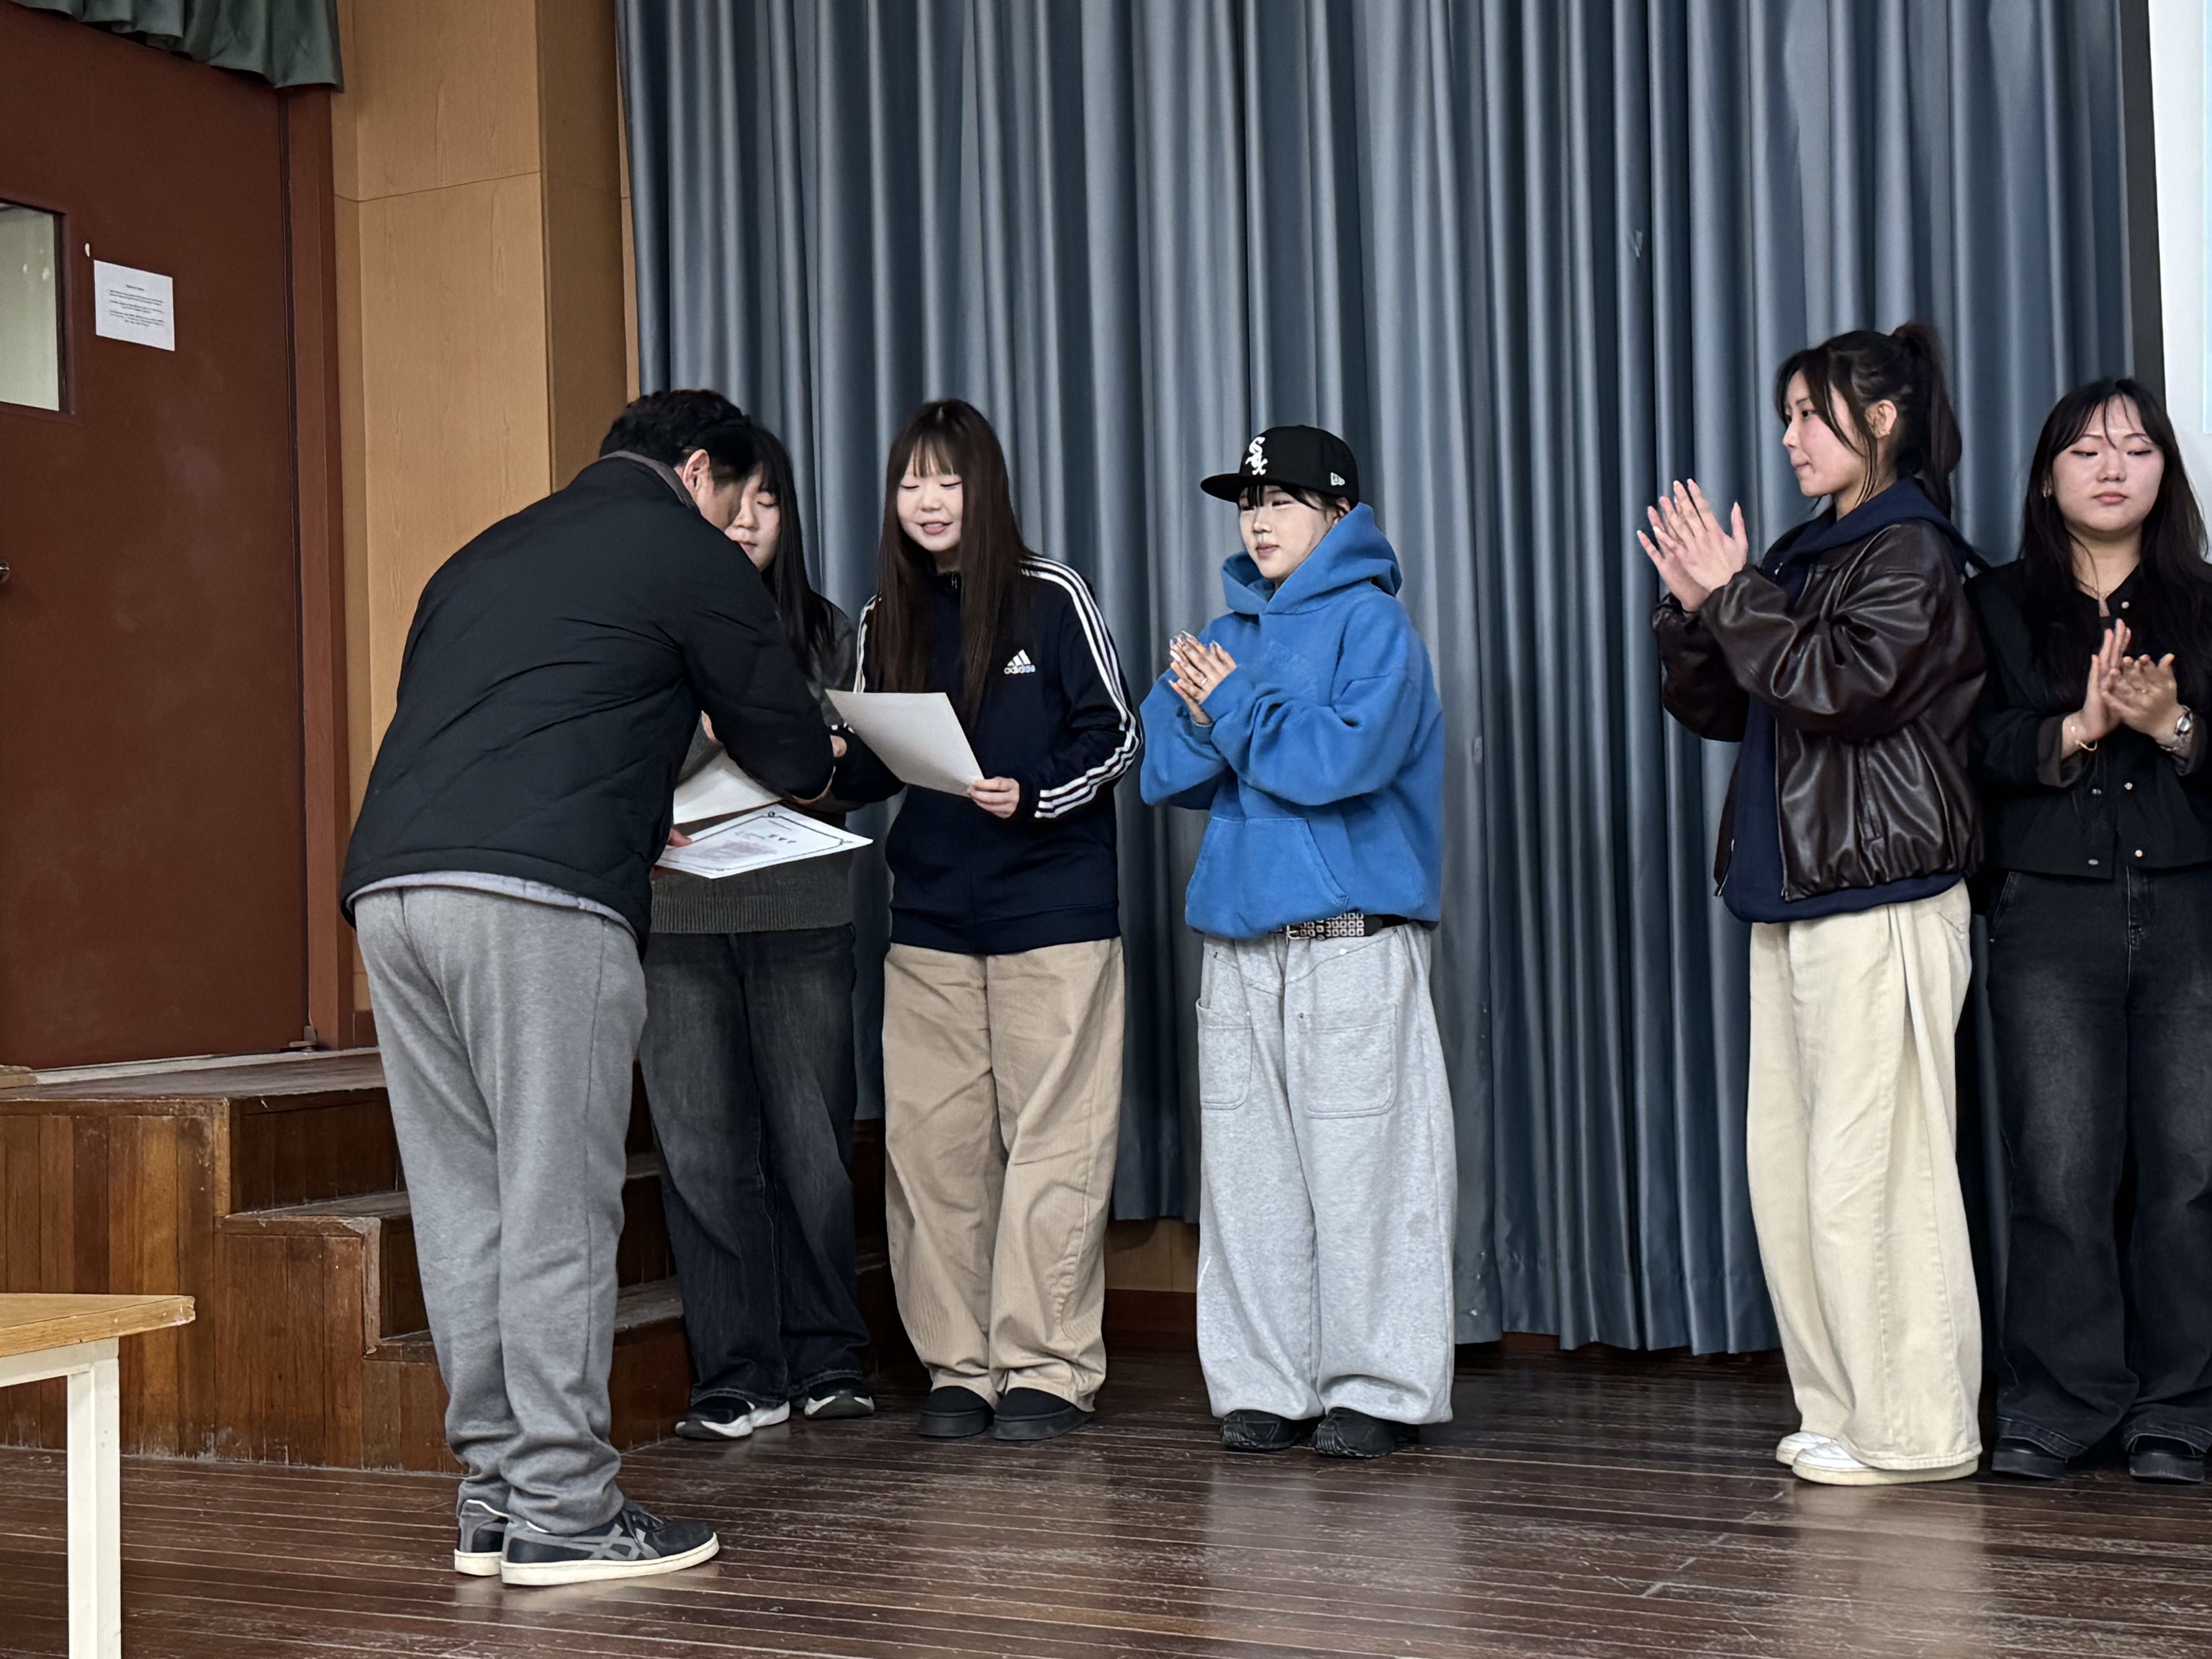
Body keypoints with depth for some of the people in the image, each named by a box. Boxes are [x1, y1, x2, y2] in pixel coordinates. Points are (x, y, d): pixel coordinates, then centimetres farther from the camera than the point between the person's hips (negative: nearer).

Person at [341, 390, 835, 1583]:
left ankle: (494, 1488, 17)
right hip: (535, 900, -7)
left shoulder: (485, 555, 29)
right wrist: (810, 759, 35)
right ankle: (561, 1511, 3)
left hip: (389, 886, 7)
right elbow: (792, 755, 10)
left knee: (463, 1203, 11)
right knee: (557, 1207, -2)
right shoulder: (690, 557, 9)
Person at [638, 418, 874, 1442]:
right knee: (704, 1152, -2)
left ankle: (827, 1361, 15)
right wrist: (712, 727, -16)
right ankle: (739, 1379, 6)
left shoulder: (824, 632, 15)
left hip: (802, 911, 2)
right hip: (681, 914, -2)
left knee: (811, 1141, 3)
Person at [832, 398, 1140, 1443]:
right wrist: (826, 761, -5)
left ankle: (1050, 1369, 5)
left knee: (1052, 1142, -3)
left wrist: (1034, 795, -17)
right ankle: (959, 1367, 12)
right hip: (928, 919, 4)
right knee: (929, 1145, 3)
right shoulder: (885, 621, 12)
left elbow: (1116, 733, -1)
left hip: (1052, 913, -4)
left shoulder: (1052, 599, 0)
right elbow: (868, 767, 16)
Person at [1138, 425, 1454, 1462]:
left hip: (1353, 937, -6)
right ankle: (1265, 1383, 15)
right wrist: (1204, 710, -9)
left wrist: (1234, 709, -7)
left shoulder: (1371, 622, -2)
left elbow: (1347, 757, -17)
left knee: (1361, 1162, -4)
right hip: (1240, 932, 7)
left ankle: (1376, 1386, 4)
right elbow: (1163, 768, 10)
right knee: (1248, 1166, 7)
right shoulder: (1229, 632, 19)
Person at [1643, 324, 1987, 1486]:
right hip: (1791, 903, 9)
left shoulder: (1910, 552, -4)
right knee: (1786, 1169, 8)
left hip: (1878, 903, -9)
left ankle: (1916, 1430, 0)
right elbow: (1713, 709, 19)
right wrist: (1694, 609, 2)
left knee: (1869, 1171, -8)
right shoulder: (1811, 555, 20)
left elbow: (1847, 683, -19)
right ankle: (1840, 1411, 15)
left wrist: (1733, 596, -12)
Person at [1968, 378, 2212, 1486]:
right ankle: (2057, 1406, 6)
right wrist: (2078, 731, -14)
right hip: (2051, 911, 0)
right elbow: (1974, 749, 0)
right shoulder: (1997, 607, 12)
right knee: (2061, 1167, -4)